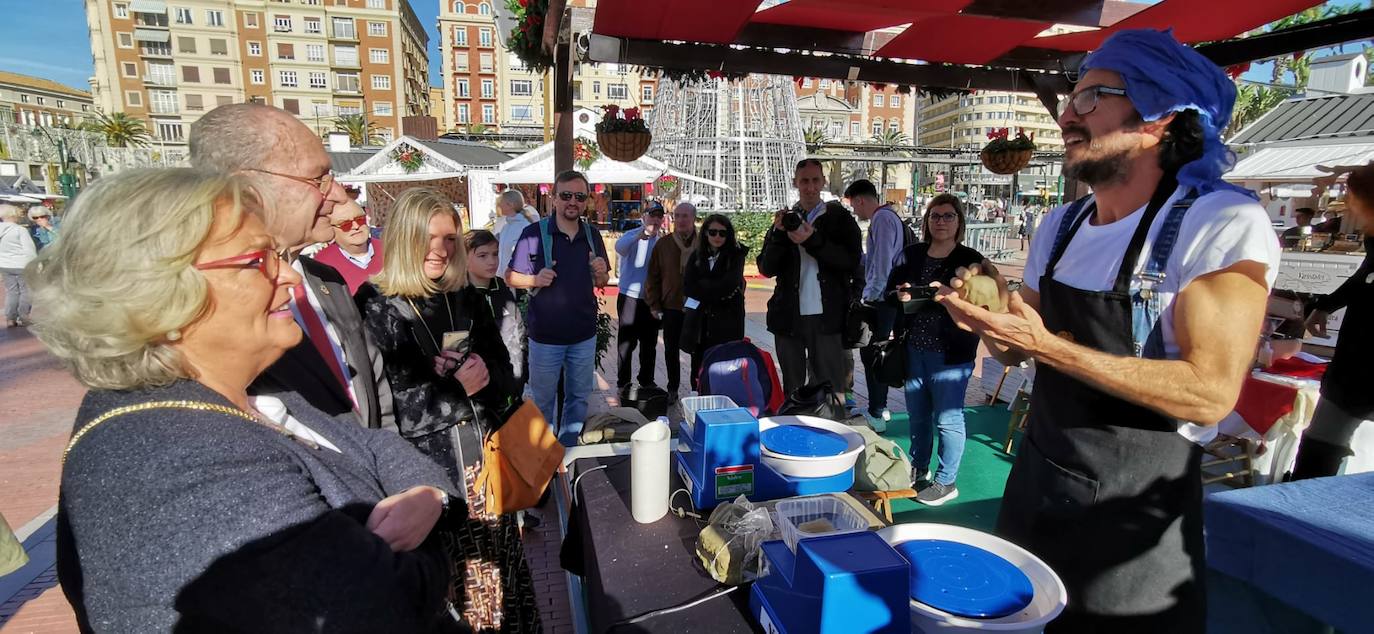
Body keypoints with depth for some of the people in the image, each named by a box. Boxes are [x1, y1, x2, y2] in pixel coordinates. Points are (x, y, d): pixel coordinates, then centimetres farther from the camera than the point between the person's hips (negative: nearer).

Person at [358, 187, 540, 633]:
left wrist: (485, 377, -13)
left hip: (485, 452, 5)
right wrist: (457, 389, -15)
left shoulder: (464, 300, 6)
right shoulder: (378, 307, -9)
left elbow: (504, 374, 8)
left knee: (494, 563, 15)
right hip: (427, 461, -4)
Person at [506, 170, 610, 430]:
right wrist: (536, 280, -24)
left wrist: (600, 273, -12)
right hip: (545, 335, -3)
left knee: (578, 398, 19)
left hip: (584, 335, 4)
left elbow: (602, 282, 11)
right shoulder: (534, 232, -11)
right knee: (543, 400, 13)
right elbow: (510, 277, -5)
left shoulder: (593, 234, 2)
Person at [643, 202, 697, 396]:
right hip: (671, 307, 2)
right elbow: (652, 277, 4)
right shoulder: (663, 245, 2)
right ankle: (672, 389, 27)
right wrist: (654, 305, 0)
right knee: (671, 351, 12)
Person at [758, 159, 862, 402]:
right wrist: (779, 234, -10)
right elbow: (766, 269, 5)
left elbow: (852, 263, -8)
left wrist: (812, 241, -17)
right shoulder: (784, 219, 12)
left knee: (830, 387, -1)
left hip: (826, 317, -2)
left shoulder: (839, 218, 6)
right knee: (791, 388, 10)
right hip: (788, 317, 3)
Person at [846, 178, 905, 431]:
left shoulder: (882, 218, -14)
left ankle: (876, 415, 6)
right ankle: (879, 408, 28)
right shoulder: (887, 217, 15)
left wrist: (869, 295, -14)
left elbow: (882, 263, -20)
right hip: (883, 299, 10)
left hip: (880, 301, -10)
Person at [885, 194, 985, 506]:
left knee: (947, 419, 4)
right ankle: (918, 470, 36)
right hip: (913, 350, 4)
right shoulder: (910, 255, 8)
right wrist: (901, 295, -10)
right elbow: (890, 292, 11)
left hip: (949, 354, -4)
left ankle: (946, 482, 20)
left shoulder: (970, 260, -4)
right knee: (917, 416, 17)